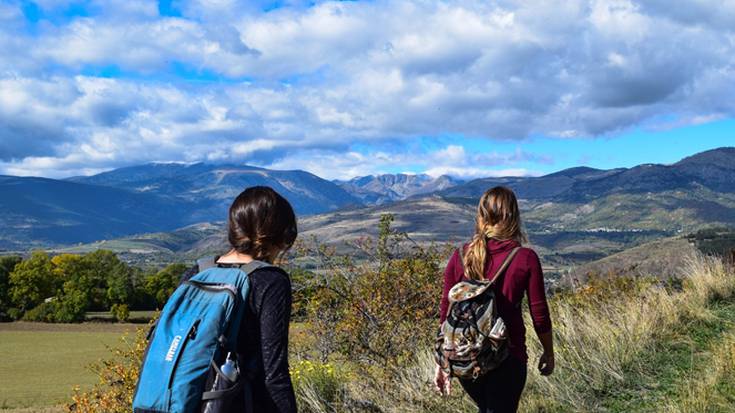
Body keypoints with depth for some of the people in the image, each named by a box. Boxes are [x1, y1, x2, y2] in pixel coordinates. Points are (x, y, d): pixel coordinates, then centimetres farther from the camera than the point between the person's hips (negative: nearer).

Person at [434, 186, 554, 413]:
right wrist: (548, 353, 12)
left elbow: (446, 313, 1)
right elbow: (539, 315, -4)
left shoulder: (460, 256, -3)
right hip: (507, 359, -3)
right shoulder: (526, 259, -10)